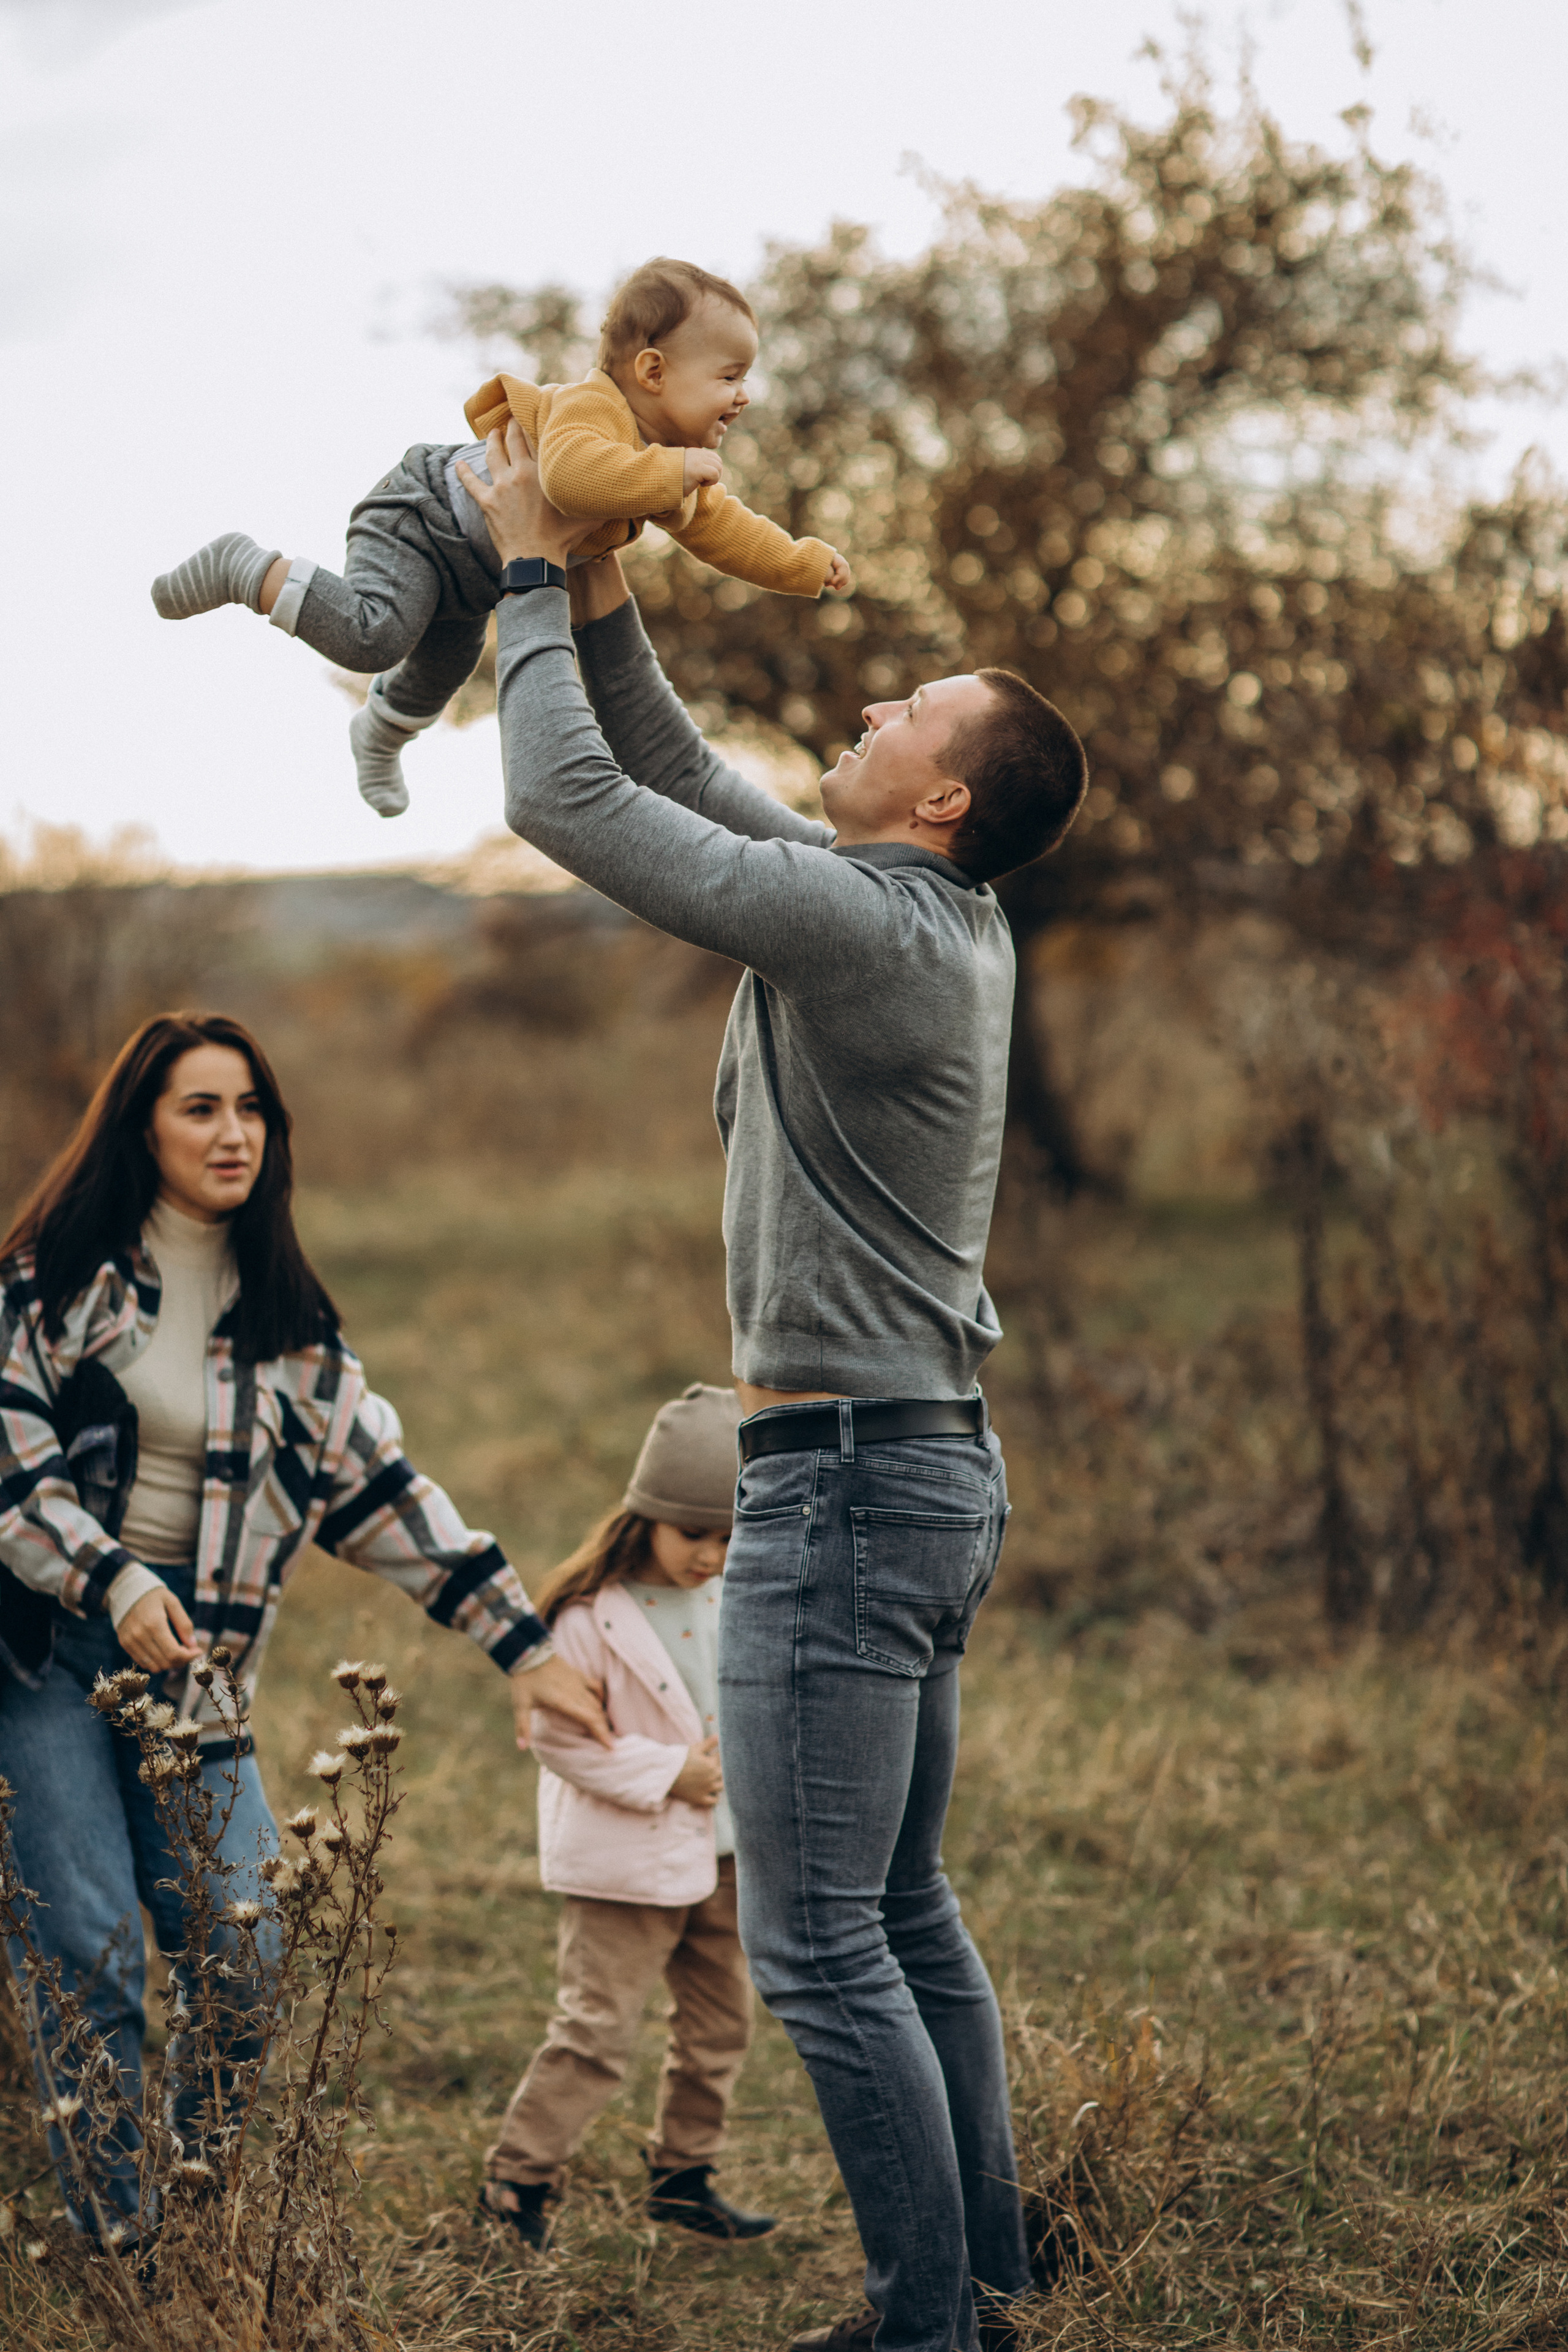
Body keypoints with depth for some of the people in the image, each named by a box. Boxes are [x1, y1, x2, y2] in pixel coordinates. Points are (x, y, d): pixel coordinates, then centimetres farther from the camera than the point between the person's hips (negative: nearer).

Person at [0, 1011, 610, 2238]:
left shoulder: (289, 1325, 12)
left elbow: (384, 1490, 13)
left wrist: (526, 1643, 10)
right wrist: (115, 1585, -19)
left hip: (192, 1670, 4)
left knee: (241, 1972, -6)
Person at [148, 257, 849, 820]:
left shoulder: (682, 464, -2)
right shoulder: (590, 409, -34)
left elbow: (720, 527, 12)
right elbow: (575, 471, -56)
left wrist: (807, 564, 10)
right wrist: (673, 470, -47)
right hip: (422, 518, -10)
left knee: (442, 672, 26)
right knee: (372, 637, -30)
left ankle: (379, 733, 58)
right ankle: (245, 570, -11)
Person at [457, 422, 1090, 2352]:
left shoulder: (863, 924, -18)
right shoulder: (943, 919, 11)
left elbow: (568, 798, -16)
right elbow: (677, 774, 20)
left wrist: (530, 570, -5)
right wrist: (596, 589, 12)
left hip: (847, 1478, -10)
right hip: (928, 1465, 10)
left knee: (818, 1946, -6)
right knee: (906, 1915, 16)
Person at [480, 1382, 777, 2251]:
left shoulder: (728, 1600, 3)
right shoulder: (593, 1616, -18)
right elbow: (556, 1735, -18)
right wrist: (670, 1774, -19)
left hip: (718, 1850, 7)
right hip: (626, 1862, -7)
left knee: (721, 2019, 14)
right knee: (598, 2026, -7)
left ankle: (682, 2173, 28)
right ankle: (515, 2178, 5)